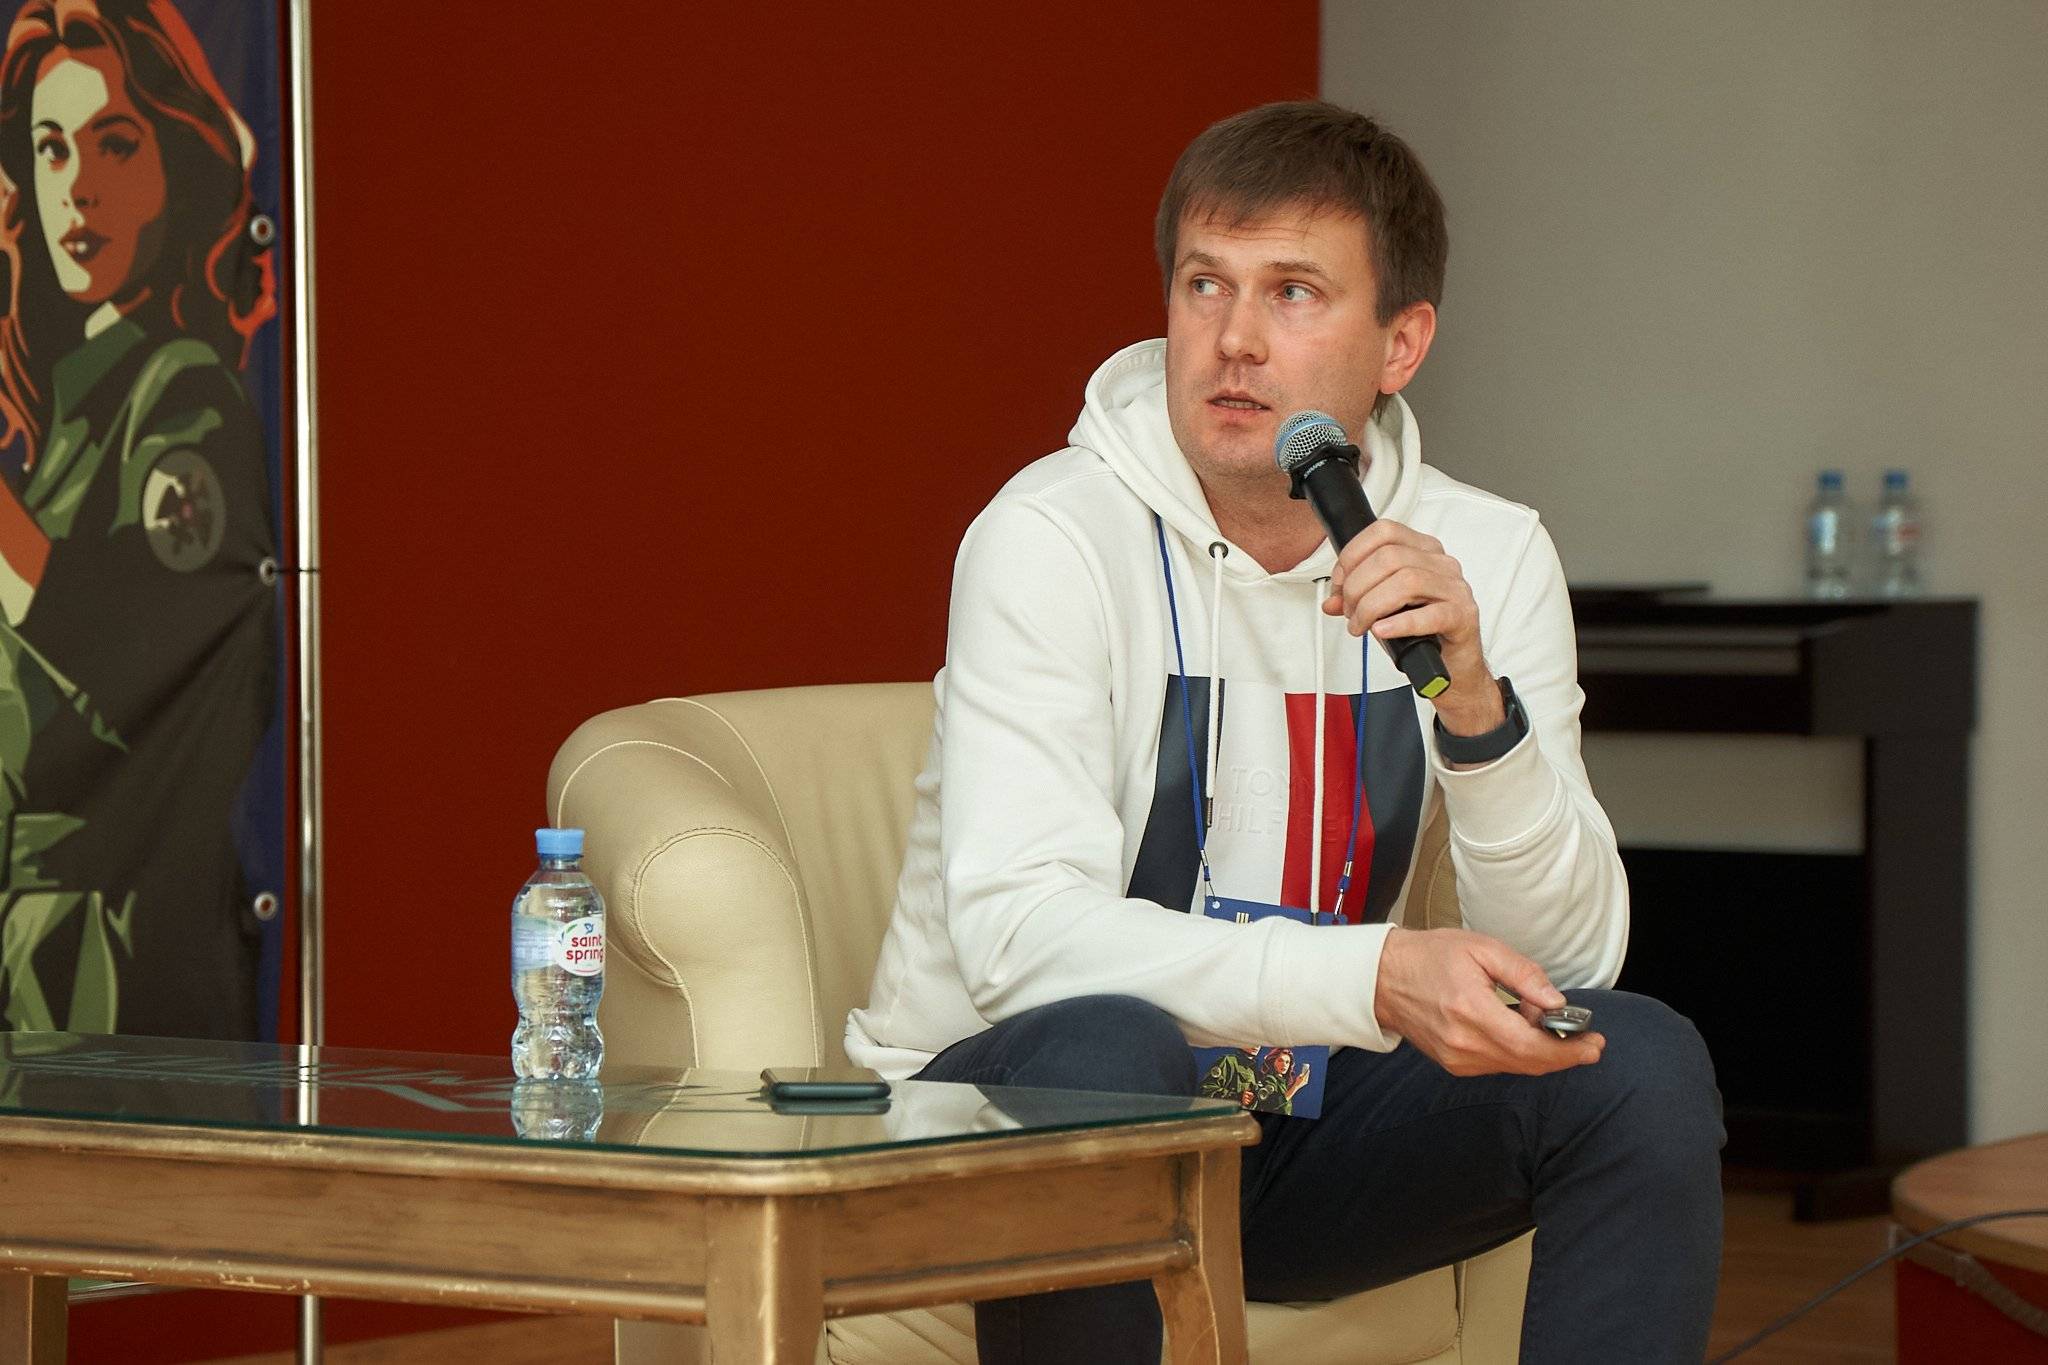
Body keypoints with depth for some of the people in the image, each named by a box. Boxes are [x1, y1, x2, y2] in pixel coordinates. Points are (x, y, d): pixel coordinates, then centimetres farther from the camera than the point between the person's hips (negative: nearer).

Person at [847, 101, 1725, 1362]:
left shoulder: (1487, 557, -2)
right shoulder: (1055, 538, -15)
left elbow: (1566, 960, -9)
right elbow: (1017, 929, -28)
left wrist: (1475, 703, -27)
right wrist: (1378, 976, -39)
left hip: (1295, 1130, 4)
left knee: (1645, 1063, -18)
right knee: (1106, 1047, -37)